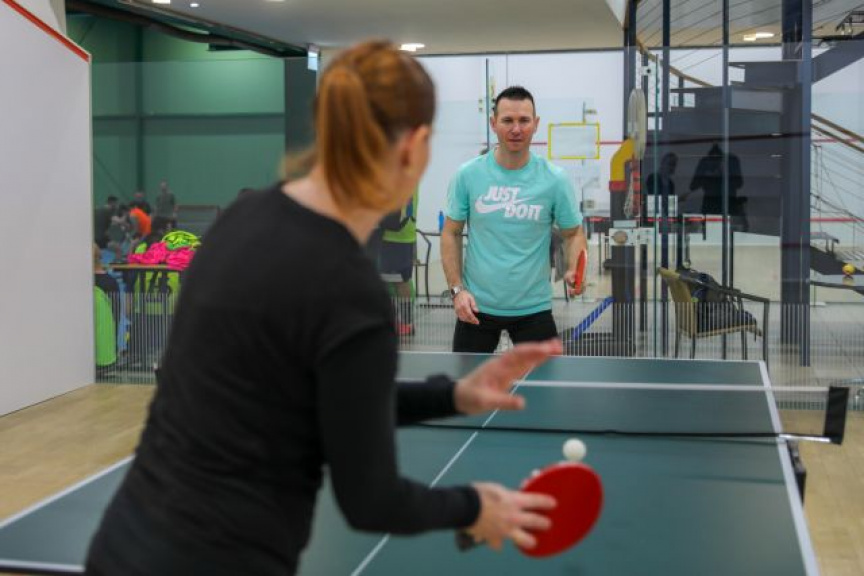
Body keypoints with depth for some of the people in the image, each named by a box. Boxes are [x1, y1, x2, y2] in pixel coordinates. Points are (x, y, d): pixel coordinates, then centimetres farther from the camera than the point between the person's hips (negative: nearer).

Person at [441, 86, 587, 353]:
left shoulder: (554, 180, -5)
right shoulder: (468, 175, -4)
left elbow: (574, 233, 4)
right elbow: (451, 233, 4)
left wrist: (573, 270, -17)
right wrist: (457, 289, -6)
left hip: (534, 309, 0)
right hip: (476, 306, 1)